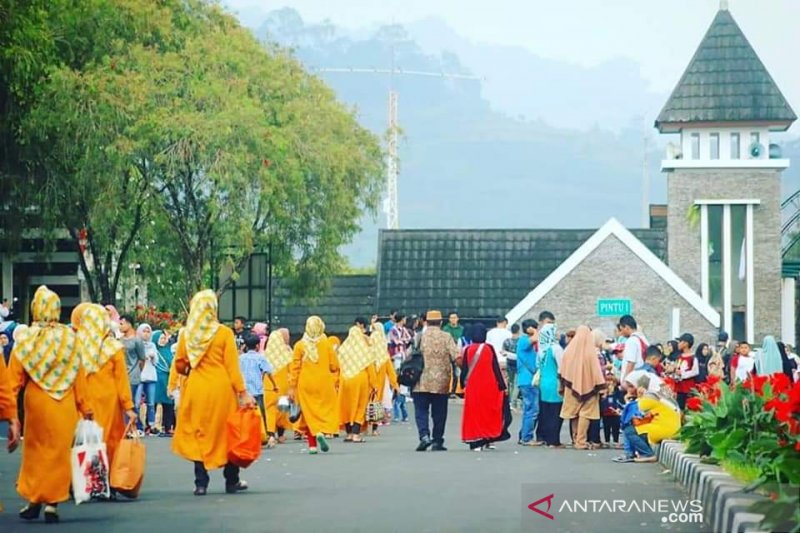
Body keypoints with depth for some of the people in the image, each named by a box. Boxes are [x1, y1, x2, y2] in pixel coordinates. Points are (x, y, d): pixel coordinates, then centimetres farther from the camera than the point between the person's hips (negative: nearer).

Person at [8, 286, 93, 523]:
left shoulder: (25, 339, -7)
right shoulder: (69, 338, -4)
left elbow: (15, 377, -8)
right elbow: (79, 376, -2)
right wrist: (85, 407, 4)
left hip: (37, 402, 0)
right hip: (65, 405, 0)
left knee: (36, 450, 14)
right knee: (59, 451, 8)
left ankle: (34, 500, 14)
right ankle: (52, 503, 5)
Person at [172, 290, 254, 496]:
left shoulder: (186, 334, -2)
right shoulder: (224, 333, -8)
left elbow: (179, 366, 2)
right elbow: (232, 366, -8)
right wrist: (242, 392, -6)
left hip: (195, 389, 2)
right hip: (221, 390, -1)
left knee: (198, 434, 9)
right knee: (226, 433, 11)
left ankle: (201, 483, 5)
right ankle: (232, 481, 17)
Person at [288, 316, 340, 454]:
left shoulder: (299, 345, -3)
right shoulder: (327, 344, -4)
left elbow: (295, 368, -2)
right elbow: (334, 366, -2)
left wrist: (292, 386, 3)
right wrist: (334, 381, 15)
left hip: (305, 385, 1)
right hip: (324, 384, -1)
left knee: (309, 412, 7)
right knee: (326, 410, 9)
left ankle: (312, 445, 2)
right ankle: (322, 431, -18)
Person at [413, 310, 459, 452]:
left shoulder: (419, 337, -3)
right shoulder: (446, 337, -2)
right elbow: (456, 357, -8)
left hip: (421, 382, -1)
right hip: (441, 382, 1)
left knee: (421, 410, 4)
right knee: (439, 412, 9)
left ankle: (424, 435, -15)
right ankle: (437, 441, 11)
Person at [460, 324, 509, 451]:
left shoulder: (468, 350, -3)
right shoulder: (489, 348, -5)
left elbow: (464, 369, 2)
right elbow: (496, 368, -4)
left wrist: (463, 384, 13)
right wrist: (501, 385, 1)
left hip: (472, 388, 0)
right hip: (489, 386, 0)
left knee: (473, 413, 5)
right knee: (488, 412, 12)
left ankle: (475, 442, 1)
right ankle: (487, 440, 10)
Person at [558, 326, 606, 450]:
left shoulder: (569, 349, -2)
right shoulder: (591, 351, -11)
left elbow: (562, 371, 4)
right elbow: (595, 370, -11)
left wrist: (563, 386, 12)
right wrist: (600, 386, -4)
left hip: (572, 386, 3)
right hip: (587, 387, -3)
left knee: (574, 413, 14)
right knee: (585, 413, -1)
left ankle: (576, 439, 22)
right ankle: (581, 441, -7)